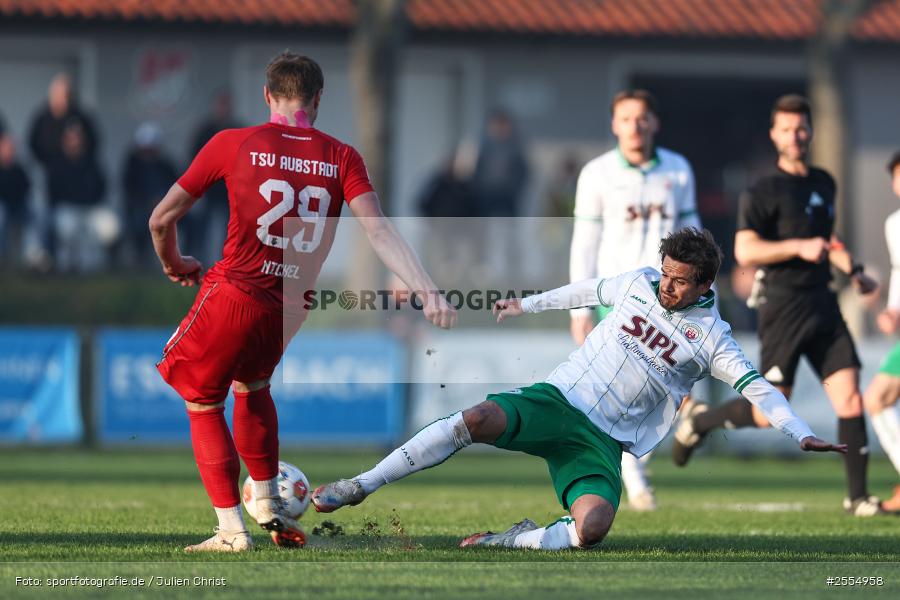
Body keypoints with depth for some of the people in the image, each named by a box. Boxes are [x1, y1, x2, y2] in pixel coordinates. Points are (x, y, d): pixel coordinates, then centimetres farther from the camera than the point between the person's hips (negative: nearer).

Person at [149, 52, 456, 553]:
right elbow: (380, 233, -11)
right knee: (253, 385, 32)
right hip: (291, 307, 4)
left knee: (204, 404, 16)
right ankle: (269, 509, 33)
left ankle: (232, 531, 11)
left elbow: (162, 219, 2)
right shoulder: (342, 158, 1)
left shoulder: (232, 145, -3)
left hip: (234, 293, -4)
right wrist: (428, 291, -14)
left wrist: (174, 264, 21)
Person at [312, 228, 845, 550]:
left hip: (604, 441, -1)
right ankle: (361, 486, -24)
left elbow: (757, 387, -5)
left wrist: (802, 434, -17)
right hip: (558, 400, 1)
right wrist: (527, 306, 33)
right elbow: (588, 291, 25)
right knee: (477, 420, -29)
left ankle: (519, 541, -4)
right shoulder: (638, 283, 7)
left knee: (592, 530, -30)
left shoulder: (711, 337, 0)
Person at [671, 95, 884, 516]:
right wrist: (799, 247, -23)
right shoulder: (763, 192, -7)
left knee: (849, 398, -5)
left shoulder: (823, 184, 15)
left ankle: (858, 497, -2)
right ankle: (699, 421, 20)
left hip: (823, 305, 6)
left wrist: (853, 270, 22)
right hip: (784, 307, -6)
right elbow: (745, 251, -16)